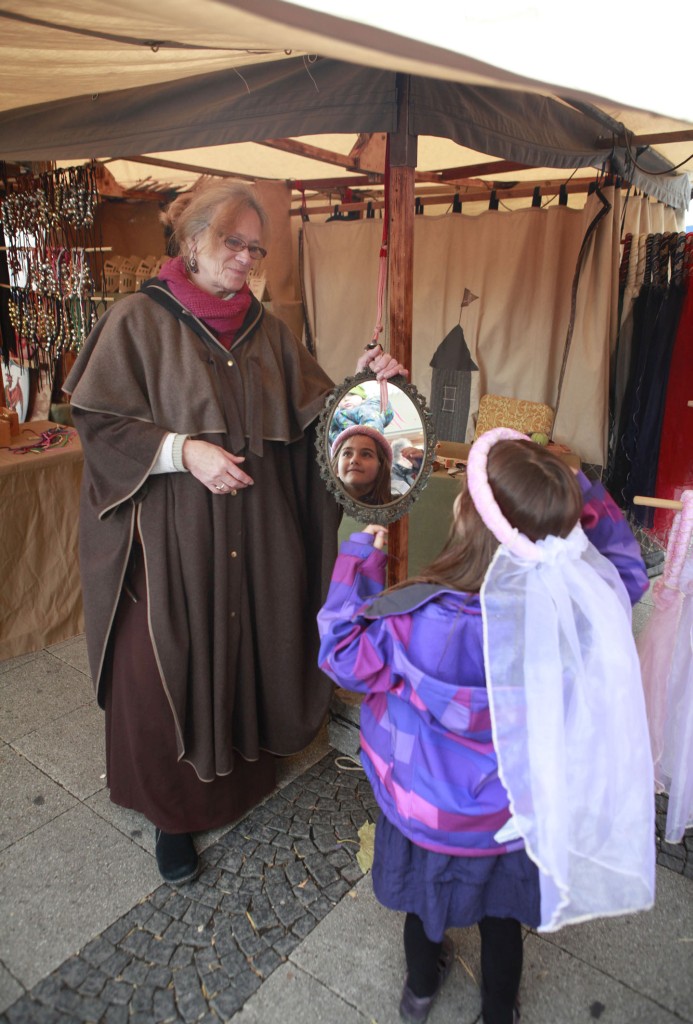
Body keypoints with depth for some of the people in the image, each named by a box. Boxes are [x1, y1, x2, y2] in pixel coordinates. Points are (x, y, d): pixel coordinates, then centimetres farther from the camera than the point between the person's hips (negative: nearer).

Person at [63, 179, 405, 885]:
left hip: (256, 530, 5)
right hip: (171, 531, -4)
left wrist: (359, 382, -9)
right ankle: (172, 811, 27)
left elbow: (311, 413, 8)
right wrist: (182, 449, -19)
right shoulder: (140, 319, -4)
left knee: (250, 648, 13)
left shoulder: (264, 329, 10)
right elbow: (97, 420, -7)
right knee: (169, 665, 4)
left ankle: (244, 772, 39)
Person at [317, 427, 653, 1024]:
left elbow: (343, 651, -17)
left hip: (431, 815, -1)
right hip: (518, 816, 2)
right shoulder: (582, 604, -30)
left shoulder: (418, 622, -38)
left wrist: (364, 550, -13)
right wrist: (572, 490, -9)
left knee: (426, 894, 32)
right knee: (503, 913, 31)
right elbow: (627, 562, -6)